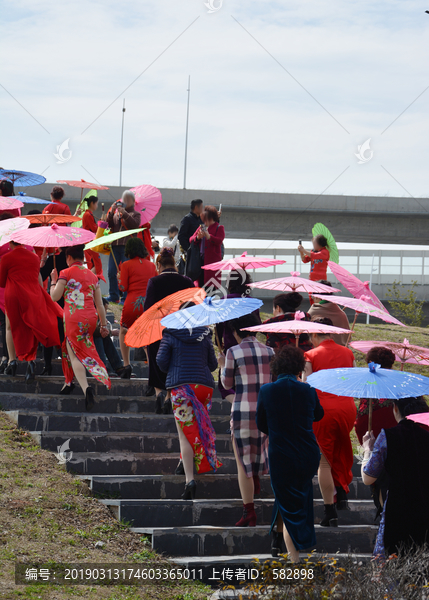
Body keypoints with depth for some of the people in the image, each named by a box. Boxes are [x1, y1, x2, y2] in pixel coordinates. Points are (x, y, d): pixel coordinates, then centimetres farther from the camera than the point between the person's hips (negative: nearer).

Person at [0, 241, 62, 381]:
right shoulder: (34, 257, 11)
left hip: (14, 295, -3)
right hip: (34, 296, 3)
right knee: (32, 330, 7)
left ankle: (12, 360, 4)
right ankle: (31, 359, -12)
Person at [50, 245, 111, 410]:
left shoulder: (66, 273, -2)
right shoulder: (92, 276, 14)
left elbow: (55, 296, -5)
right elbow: (99, 303, 14)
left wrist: (53, 281, 12)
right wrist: (104, 324, 18)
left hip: (73, 318, -6)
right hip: (91, 317, 6)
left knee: (74, 354, -7)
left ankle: (85, 388, -28)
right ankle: (69, 382, 27)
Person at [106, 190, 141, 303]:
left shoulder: (135, 214, 8)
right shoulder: (116, 213, 20)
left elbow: (135, 224, -12)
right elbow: (110, 224, 9)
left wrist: (124, 213, -18)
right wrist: (111, 212, -4)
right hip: (115, 245, 5)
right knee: (111, 271, 2)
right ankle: (114, 296, 10)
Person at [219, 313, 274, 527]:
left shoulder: (233, 352, -6)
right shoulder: (269, 351, 5)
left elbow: (227, 384, 1)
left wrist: (222, 366, 20)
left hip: (243, 410, -4)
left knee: (242, 461, 2)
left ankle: (249, 512, 0)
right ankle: (256, 478, 25)